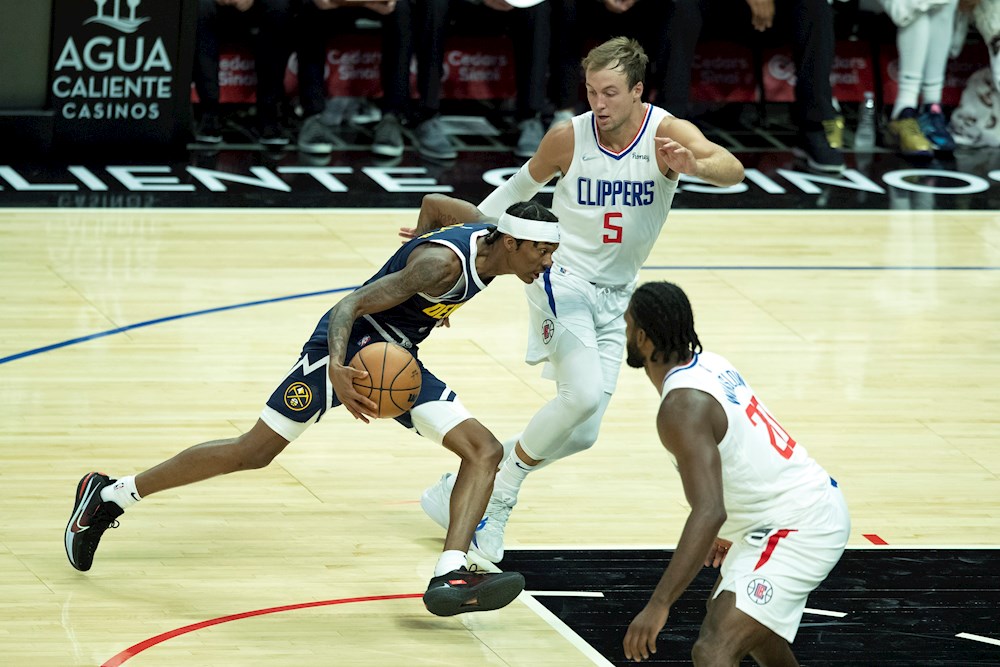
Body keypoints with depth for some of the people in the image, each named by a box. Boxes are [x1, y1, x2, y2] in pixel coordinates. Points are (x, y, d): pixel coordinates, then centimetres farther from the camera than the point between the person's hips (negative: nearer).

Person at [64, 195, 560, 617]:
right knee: (256, 451, -6)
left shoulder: (487, 235, -2)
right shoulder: (443, 264, -28)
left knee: (485, 451, -8)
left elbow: (434, 202, 19)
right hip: (348, 347, -9)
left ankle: (449, 577, -24)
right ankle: (108, 496, 7)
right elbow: (349, 305, -31)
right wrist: (337, 369, -48)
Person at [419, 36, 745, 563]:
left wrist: (694, 165, -55)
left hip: (615, 296, 3)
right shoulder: (568, 138, -11)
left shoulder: (668, 134, -15)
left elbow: (733, 171, -33)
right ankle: (496, 497, -9)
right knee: (583, 394, -26)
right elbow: (518, 189, 9)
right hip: (562, 278, -3)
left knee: (580, 435, 2)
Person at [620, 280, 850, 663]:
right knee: (726, 612, 34)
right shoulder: (709, 364, 6)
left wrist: (659, 604, -34)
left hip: (797, 530, -11)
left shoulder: (682, 407, -23)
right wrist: (729, 532, 35)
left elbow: (709, 512, -32)